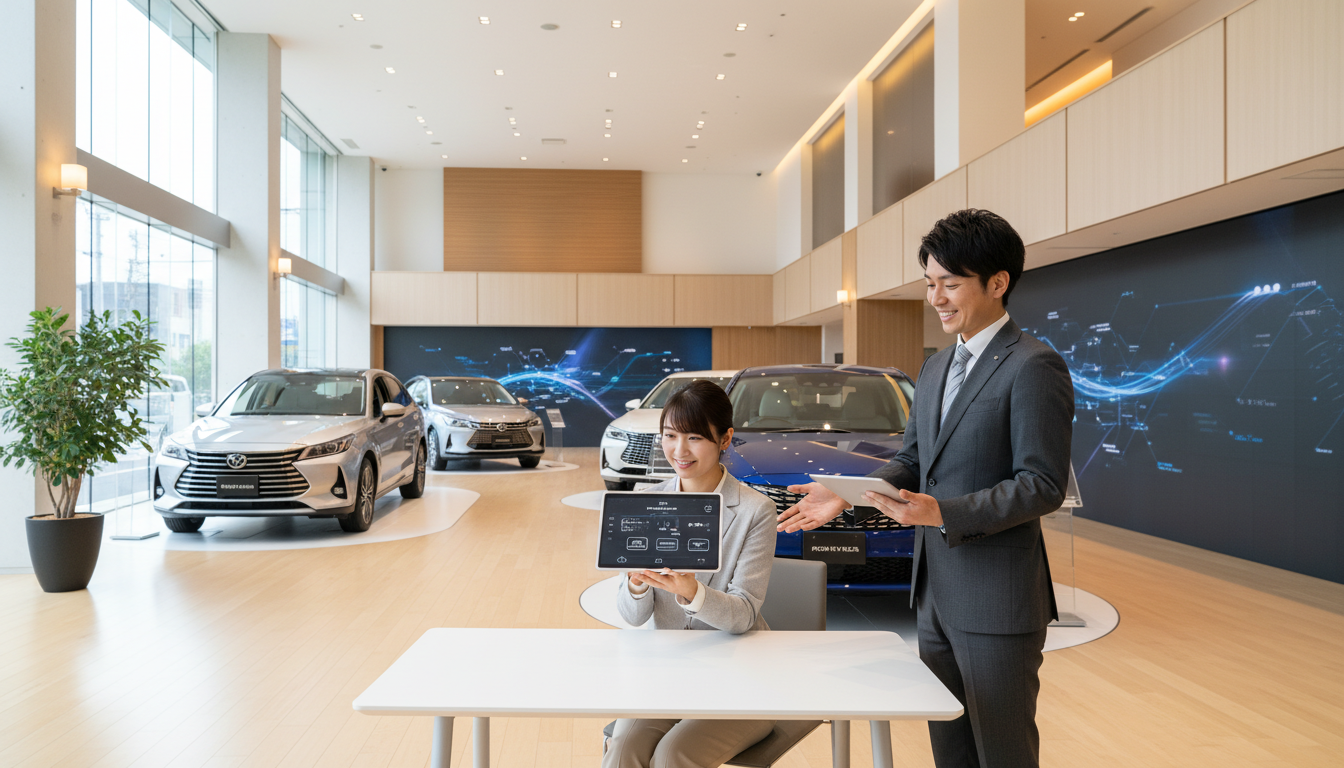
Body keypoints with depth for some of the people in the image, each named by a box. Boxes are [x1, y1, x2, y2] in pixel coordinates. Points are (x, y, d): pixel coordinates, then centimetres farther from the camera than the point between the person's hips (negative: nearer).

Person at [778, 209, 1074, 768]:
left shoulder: (1033, 366, -13)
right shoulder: (935, 368, 14)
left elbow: (1043, 485, -17)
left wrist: (944, 512, -26)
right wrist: (847, 495, 0)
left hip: (997, 599, -8)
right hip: (935, 592, 8)